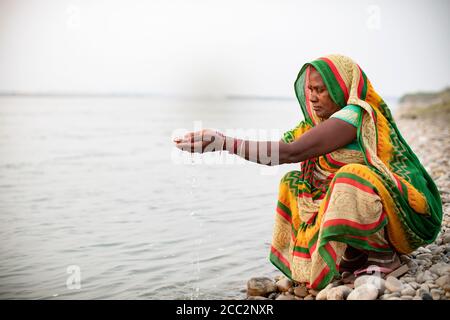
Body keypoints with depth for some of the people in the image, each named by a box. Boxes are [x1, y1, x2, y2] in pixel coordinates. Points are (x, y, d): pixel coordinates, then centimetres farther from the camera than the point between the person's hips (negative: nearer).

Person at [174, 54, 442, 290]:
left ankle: (382, 254, -10)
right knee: (293, 184, 6)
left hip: (399, 216, -9)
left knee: (351, 179, -37)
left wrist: (223, 142, -31)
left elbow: (291, 152, -30)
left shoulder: (355, 115, -22)